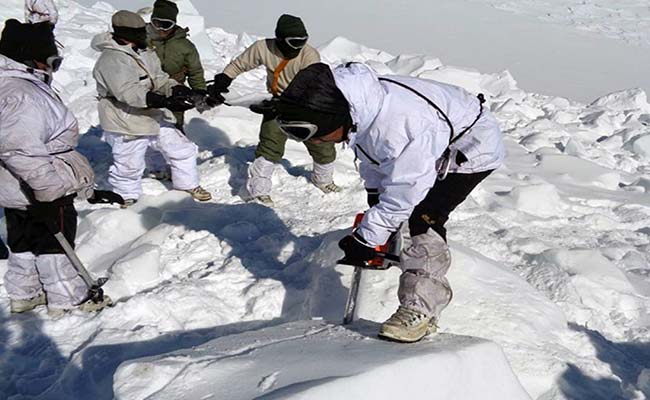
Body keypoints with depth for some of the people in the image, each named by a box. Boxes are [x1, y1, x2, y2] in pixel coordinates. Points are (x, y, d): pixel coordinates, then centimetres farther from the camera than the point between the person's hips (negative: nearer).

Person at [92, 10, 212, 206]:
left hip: (154, 119, 8)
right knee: (129, 167, 8)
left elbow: (158, 78, 8)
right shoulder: (111, 60, -23)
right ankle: (126, 197, 35)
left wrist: (176, 89, -16)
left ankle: (188, 185, 34)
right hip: (127, 125, -8)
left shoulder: (144, 52, 6)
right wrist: (166, 102, -42)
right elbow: (128, 92, -33)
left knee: (183, 150, 13)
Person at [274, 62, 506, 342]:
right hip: (436, 141, 9)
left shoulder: (399, 128, -44)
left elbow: (401, 195, -34)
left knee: (424, 218, -22)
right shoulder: (357, 108, -16)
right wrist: (374, 197, 7)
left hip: (472, 147, -9)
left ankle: (420, 310, -13)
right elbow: (371, 158, 3)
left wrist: (366, 240, -26)